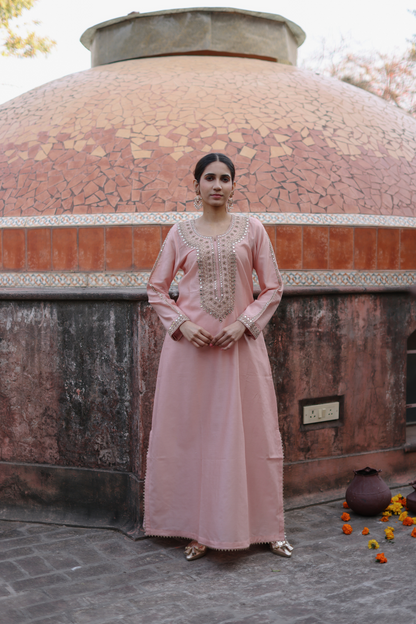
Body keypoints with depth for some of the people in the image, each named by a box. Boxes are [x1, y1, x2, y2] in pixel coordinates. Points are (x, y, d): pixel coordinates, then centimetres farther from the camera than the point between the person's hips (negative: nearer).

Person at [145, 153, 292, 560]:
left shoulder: (251, 229, 5)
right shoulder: (180, 232, 6)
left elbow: (272, 288, 5)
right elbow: (156, 289, 9)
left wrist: (245, 322, -8)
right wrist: (182, 324, -6)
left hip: (240, 343, 0)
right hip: (190, 344, 1)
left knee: (250, 433, 4)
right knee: (192, 433, 4)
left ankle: (266, 527, 19)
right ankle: (199, 530, 17)